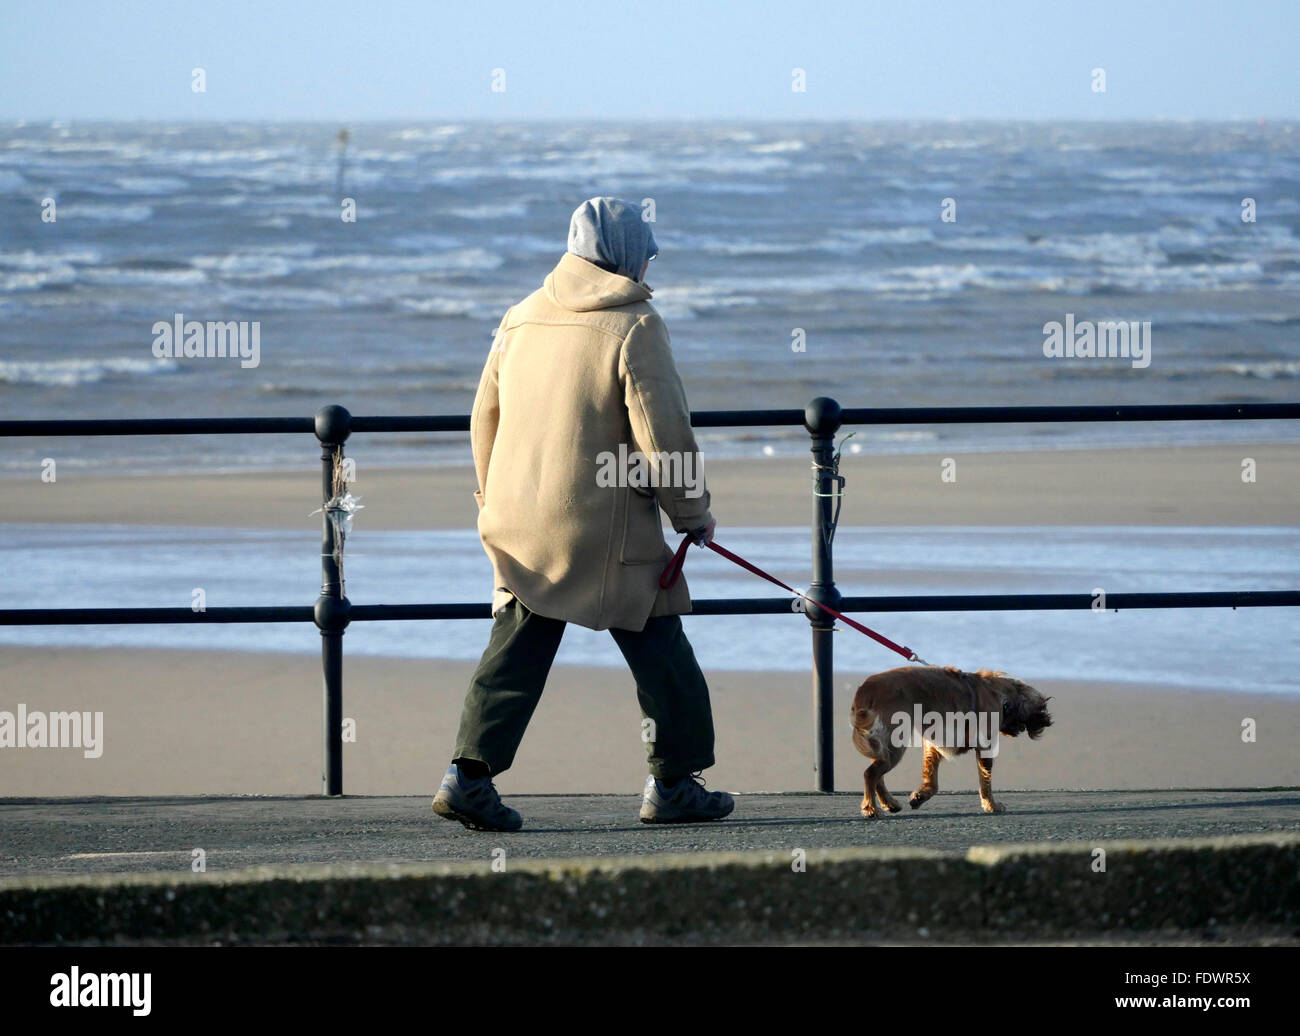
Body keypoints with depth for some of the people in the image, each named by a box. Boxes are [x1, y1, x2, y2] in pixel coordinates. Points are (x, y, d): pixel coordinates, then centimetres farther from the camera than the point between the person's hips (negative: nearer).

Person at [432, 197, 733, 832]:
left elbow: (484, 419, 18)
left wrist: (495, 504, 30)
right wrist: (692, 511, 0)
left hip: (519, 519, 6)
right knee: (658, 649, 8)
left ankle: (470, 774, -5)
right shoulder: (633, 326, -10)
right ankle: (674, 784, 14)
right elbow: (663, 434, -14)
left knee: (518, 647, 8)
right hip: (603, 527, -6)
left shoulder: (521, 320, 10)